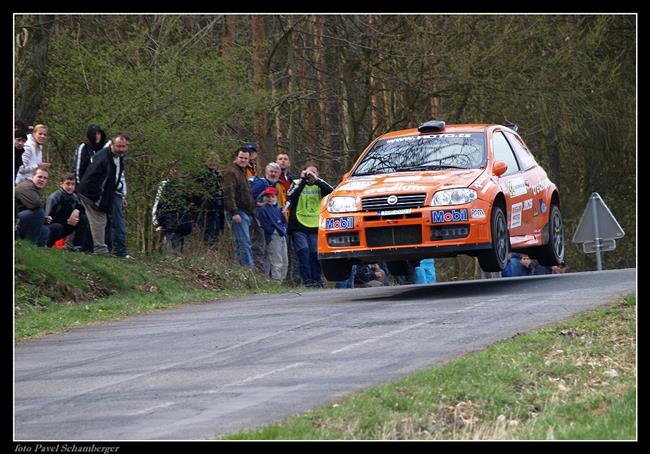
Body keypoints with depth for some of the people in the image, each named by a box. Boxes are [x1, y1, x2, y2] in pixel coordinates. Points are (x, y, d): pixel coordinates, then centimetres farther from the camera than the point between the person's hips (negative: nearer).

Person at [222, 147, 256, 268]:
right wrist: (234, 212, -24)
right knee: (244, 244, -15)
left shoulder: (242, 172, 23)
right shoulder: (231, 172, -9)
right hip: (237, 213, -10)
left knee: (241, 245, 9)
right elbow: (229, 193, -18)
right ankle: (249, 267, -20)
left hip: (245, 213, 10)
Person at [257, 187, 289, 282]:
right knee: (277, 262, -11)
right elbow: (264, 225, -10)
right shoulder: (262, 210, -3)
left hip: (282, 236, 8)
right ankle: (276, 282, -10)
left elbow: (284, 221, 20)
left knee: (285, 262, 9)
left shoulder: (277, 209, 19)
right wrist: (274, 230, -14)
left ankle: (281, 279, 14)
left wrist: (283, 229, 1)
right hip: (273, 237, -8)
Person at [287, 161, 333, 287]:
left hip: (315, 226, 2)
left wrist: (316, 180, -15)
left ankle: (317, 279, 5)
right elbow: (291, 196, -15)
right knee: (304, 252, -13)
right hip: (299, 226, -2)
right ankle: (307, 280, -12)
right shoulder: (297, 183, 4)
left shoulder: (320, 184, 9)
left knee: (315, 253, -4)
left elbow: (331, 192, -11)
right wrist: (303, 180, -15)